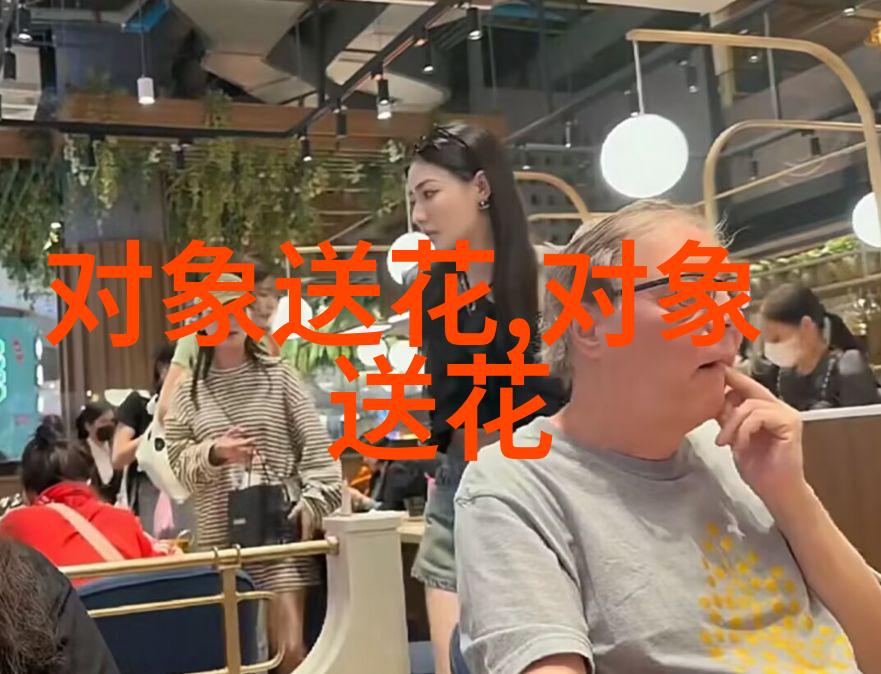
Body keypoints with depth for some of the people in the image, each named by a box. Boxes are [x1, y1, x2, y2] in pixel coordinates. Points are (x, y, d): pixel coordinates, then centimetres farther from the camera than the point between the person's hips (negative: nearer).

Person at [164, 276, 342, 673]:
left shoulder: (278, 377, 3)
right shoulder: (190, 393, 8)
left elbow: (315, 444, 0)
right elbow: (178, 463, 5)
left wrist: (313, 501, -11)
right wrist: (213, 454, -14)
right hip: (220, 537, 2)